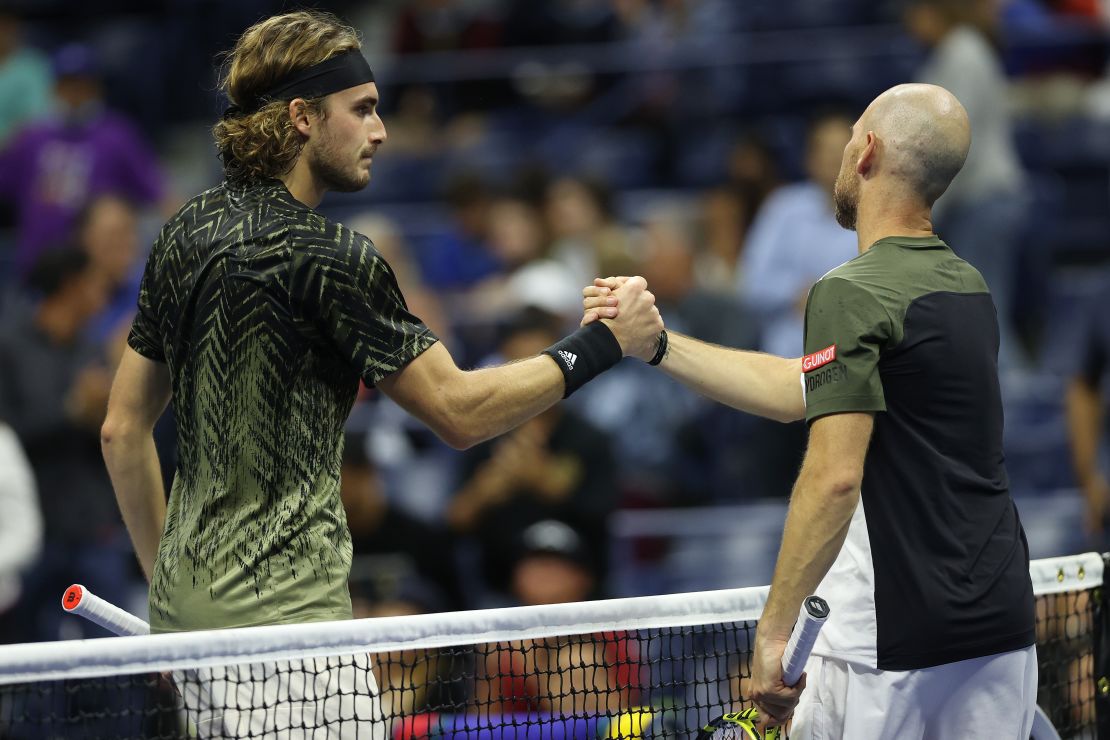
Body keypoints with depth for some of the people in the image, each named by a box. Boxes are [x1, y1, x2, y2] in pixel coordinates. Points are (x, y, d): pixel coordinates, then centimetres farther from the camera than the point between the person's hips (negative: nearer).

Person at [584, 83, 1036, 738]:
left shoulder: (853, 295, -14)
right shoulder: (968, 287, 13)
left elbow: (835, 477, -23)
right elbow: (801, 391, 19)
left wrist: (774, 631, -20)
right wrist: (656, 341, 21)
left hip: (892, 641, -8)